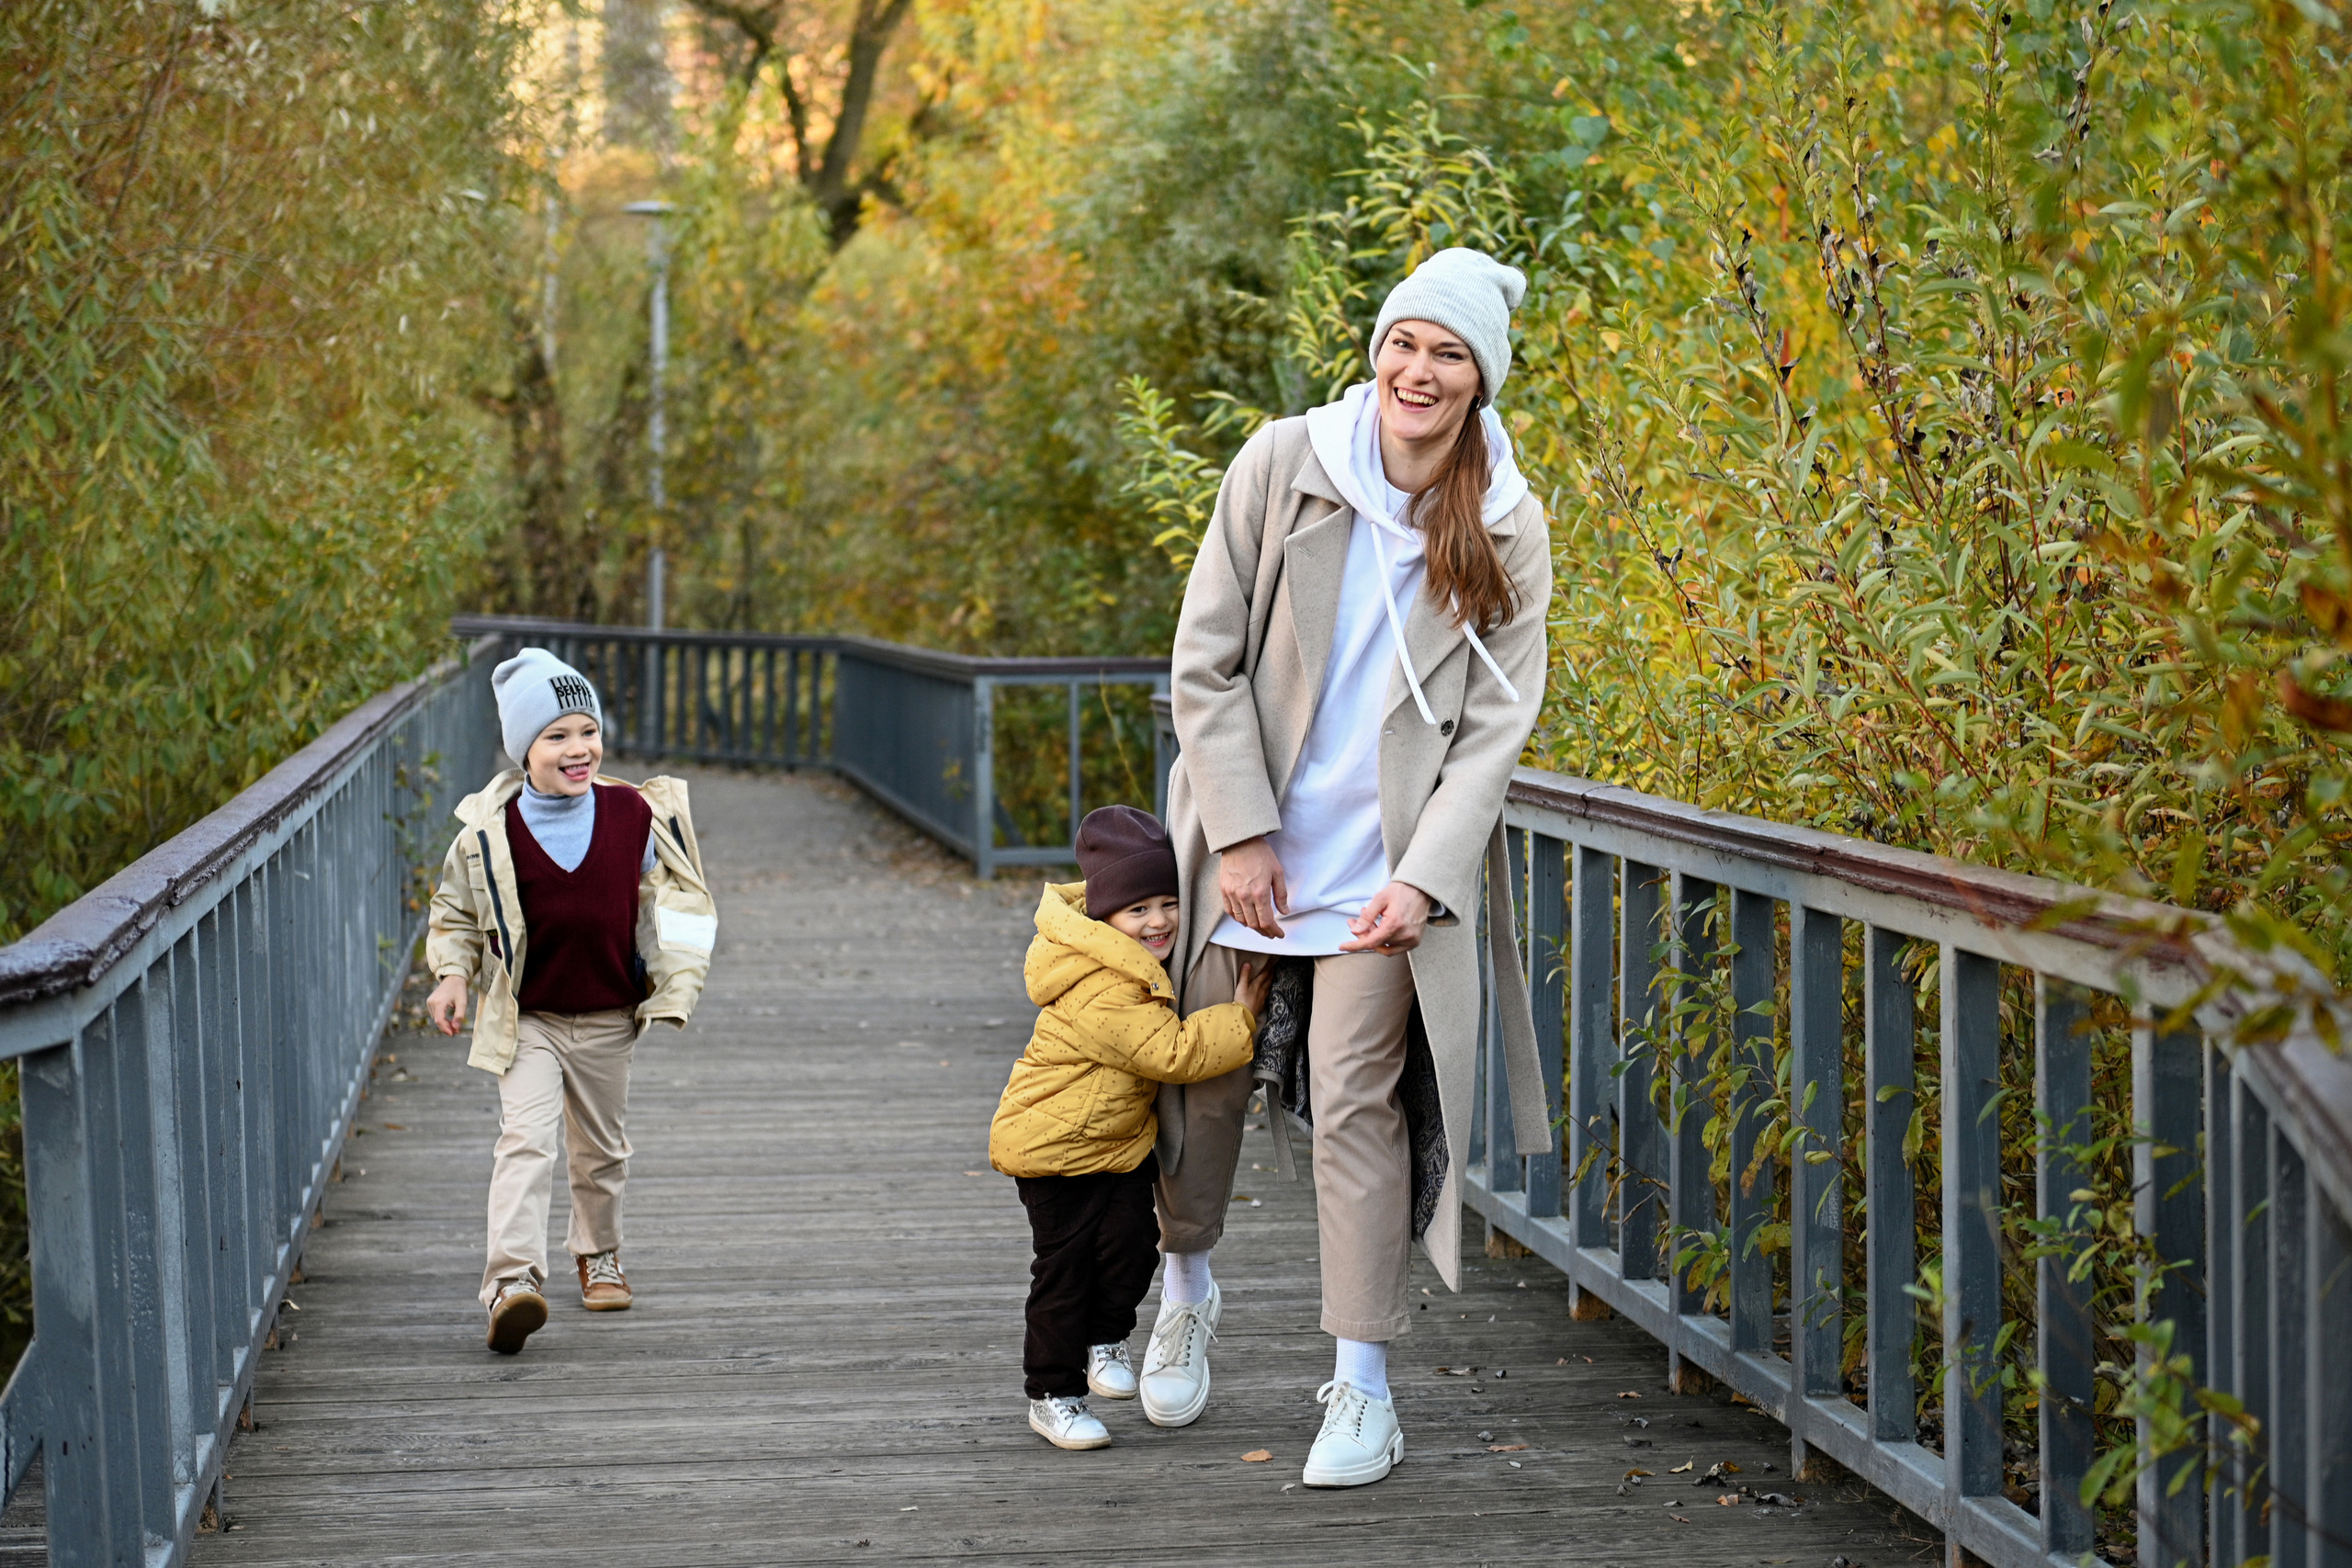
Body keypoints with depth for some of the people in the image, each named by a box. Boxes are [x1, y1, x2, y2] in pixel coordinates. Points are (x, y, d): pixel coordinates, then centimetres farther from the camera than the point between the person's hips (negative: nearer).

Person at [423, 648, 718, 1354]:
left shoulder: (636, 815, -5)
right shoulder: (491, 831, -9)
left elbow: (676, 901, 8)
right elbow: (456, 912, 6)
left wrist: (673, 987, 2)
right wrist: (453, 977, -7)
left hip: (608, 1020, 3)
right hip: (525, 1020, -2)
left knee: (601, 1149, 17)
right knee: (525, 1139, -19)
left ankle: (598, 1255, 41)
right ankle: (513, 1281, -26)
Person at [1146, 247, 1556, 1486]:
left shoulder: (1506, 529, -2)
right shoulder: (1281, 467, -6)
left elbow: (1496, 722, -2)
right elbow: (1206, 661, -4)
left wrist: (1426, 874, -12)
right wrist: (1240, 835, -9)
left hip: (1383, 860, -1)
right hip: (1249, 832, 1)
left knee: (1355, 1103, -5)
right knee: (1203, 1071, 10)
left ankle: (1363, 1387, 3)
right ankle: (1185, 1284, 38)